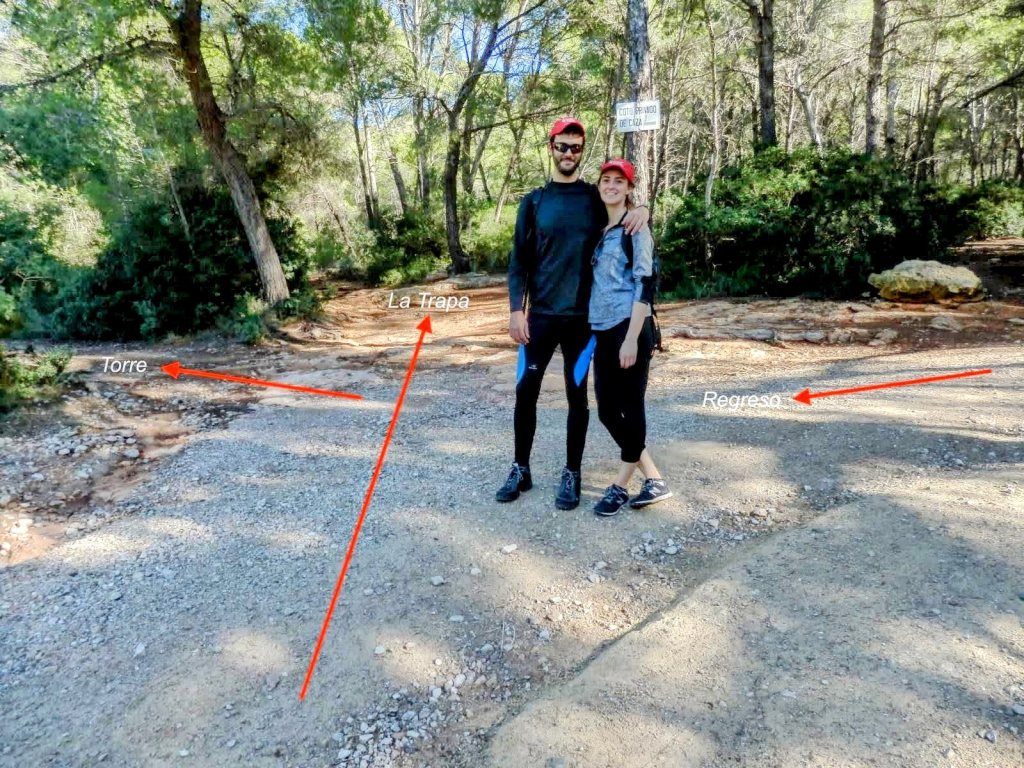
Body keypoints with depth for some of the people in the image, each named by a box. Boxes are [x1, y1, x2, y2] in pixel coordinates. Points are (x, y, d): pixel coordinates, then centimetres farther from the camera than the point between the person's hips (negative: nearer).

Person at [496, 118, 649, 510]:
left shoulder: (597, 197, 6)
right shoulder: (533, 201, 6)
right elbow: (519, 260, 3)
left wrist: (640, 209, -11)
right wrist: (516, 308, -7)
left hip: (582, 314, 0)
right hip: (541, 313, 1)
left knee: (577, 395, 5)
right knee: (526, 390, 3)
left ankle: (572, 474, 18)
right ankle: (521, 469, 19)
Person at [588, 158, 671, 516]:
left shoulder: (635, 229, -4)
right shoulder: (597, 229, 16)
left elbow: (645, 285, -12)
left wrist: (631, 338, -18)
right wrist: (591, 331, 15)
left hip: (630, 330, -8)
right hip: (602, 332, 8)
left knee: (631, 407, 0)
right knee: (607, 409, 7)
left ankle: (620, 486, 14)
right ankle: (654, 481, 19)